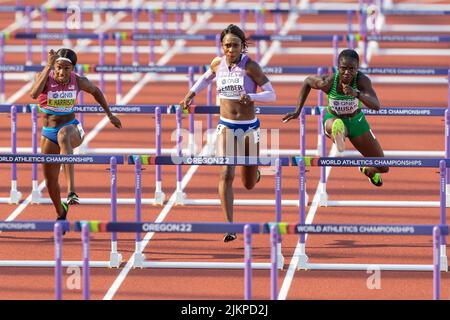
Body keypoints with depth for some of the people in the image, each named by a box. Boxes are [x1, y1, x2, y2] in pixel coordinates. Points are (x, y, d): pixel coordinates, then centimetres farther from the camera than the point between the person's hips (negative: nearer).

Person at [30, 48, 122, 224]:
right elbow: (34, 94, -36)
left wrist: (110, 115, 20)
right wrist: (48, 66, -38)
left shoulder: (79, 82, -8)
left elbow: (95, 91, 14)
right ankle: (61, 213, 42)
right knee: (50, 181, 8)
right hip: (48, 133, 2)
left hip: (72, 129, -2)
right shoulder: (45, 77, -14)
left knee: (63, 135, -41)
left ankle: (71, 192, -54)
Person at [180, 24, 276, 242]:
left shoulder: (250, 66, -13)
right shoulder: (218, 63, -3)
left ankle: (253, 172, 52)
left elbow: (271, 95, -12)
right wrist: (192, 93, 7)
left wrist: (251, 97, -29)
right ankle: (230, 227, -22)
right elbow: (207, 78, 21)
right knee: (226, 174, -21)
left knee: (249, 185, 12)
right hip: (226, 127, 1)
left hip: (250, 128, -1)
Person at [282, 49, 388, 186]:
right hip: (333, 119, -2)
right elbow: (308, 81, -6)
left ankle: (367, 169, 46)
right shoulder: (328, 82, -28)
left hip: (356, 122, 2)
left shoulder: (362, 80, -29)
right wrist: (298, 111, -4)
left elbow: (376, 106, -40)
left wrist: (357, 94, -58)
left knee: (382, 168, 16)